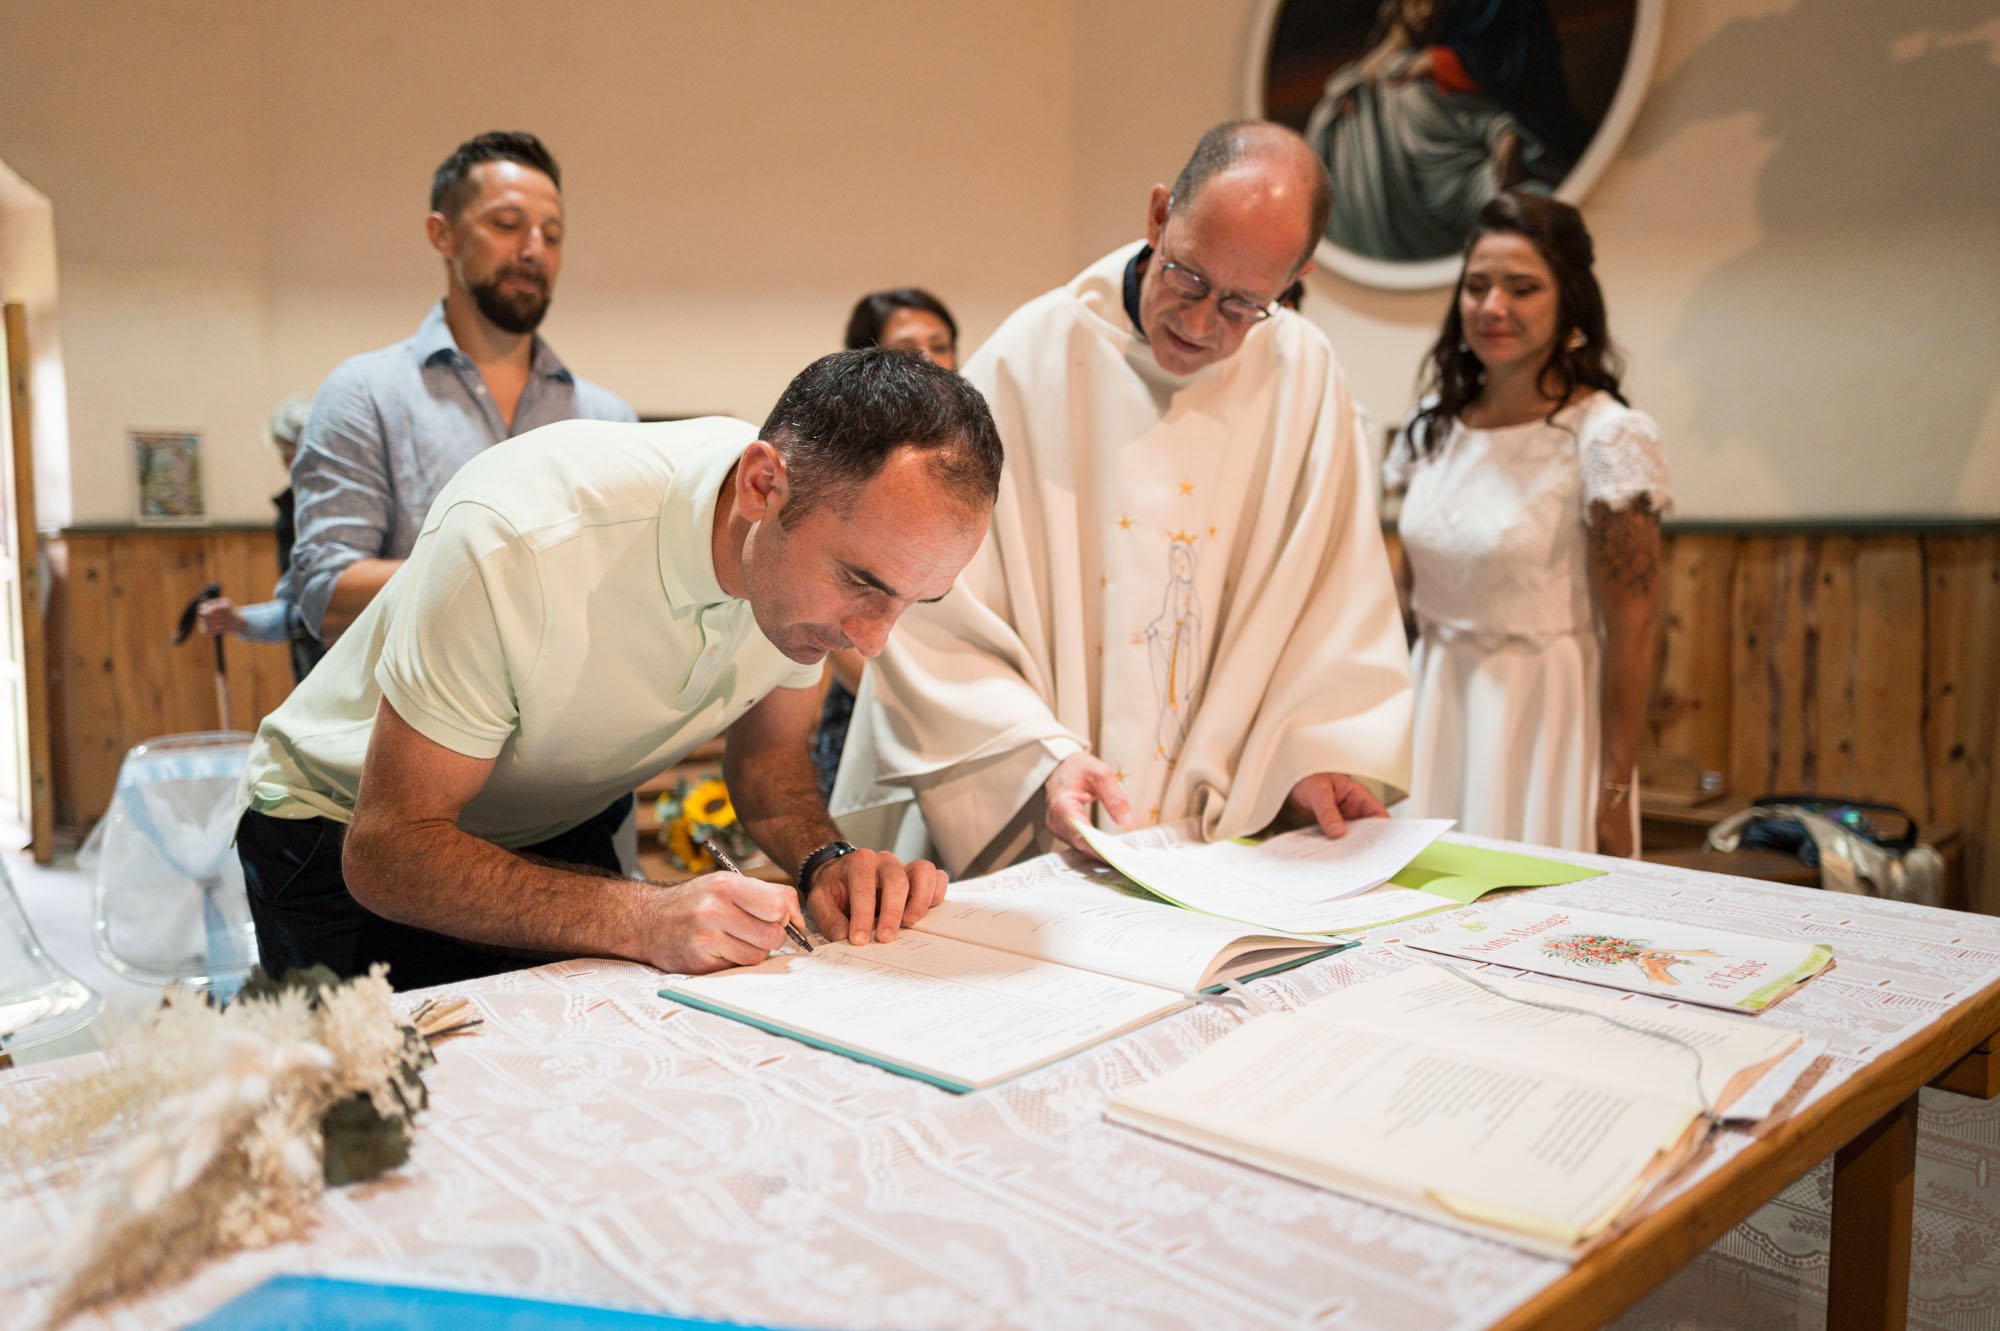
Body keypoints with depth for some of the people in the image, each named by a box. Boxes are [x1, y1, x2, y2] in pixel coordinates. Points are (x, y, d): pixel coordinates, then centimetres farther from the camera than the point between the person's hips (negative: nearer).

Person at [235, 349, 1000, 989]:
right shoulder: (522, 538, -37)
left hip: (560, 831, 4)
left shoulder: (841, 538, -19)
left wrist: (828, 862, -25)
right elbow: (388, 853, -31)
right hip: (350, 846, -4)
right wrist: (643, 920, -44)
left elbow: (770, 755, -3)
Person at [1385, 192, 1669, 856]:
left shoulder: (1610, 438, -12)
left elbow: (1631, 632, -12)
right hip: (1433, 712, 5)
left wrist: (1614, 795, -13)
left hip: (1542, 719, -5)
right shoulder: (1433, 425, 5)